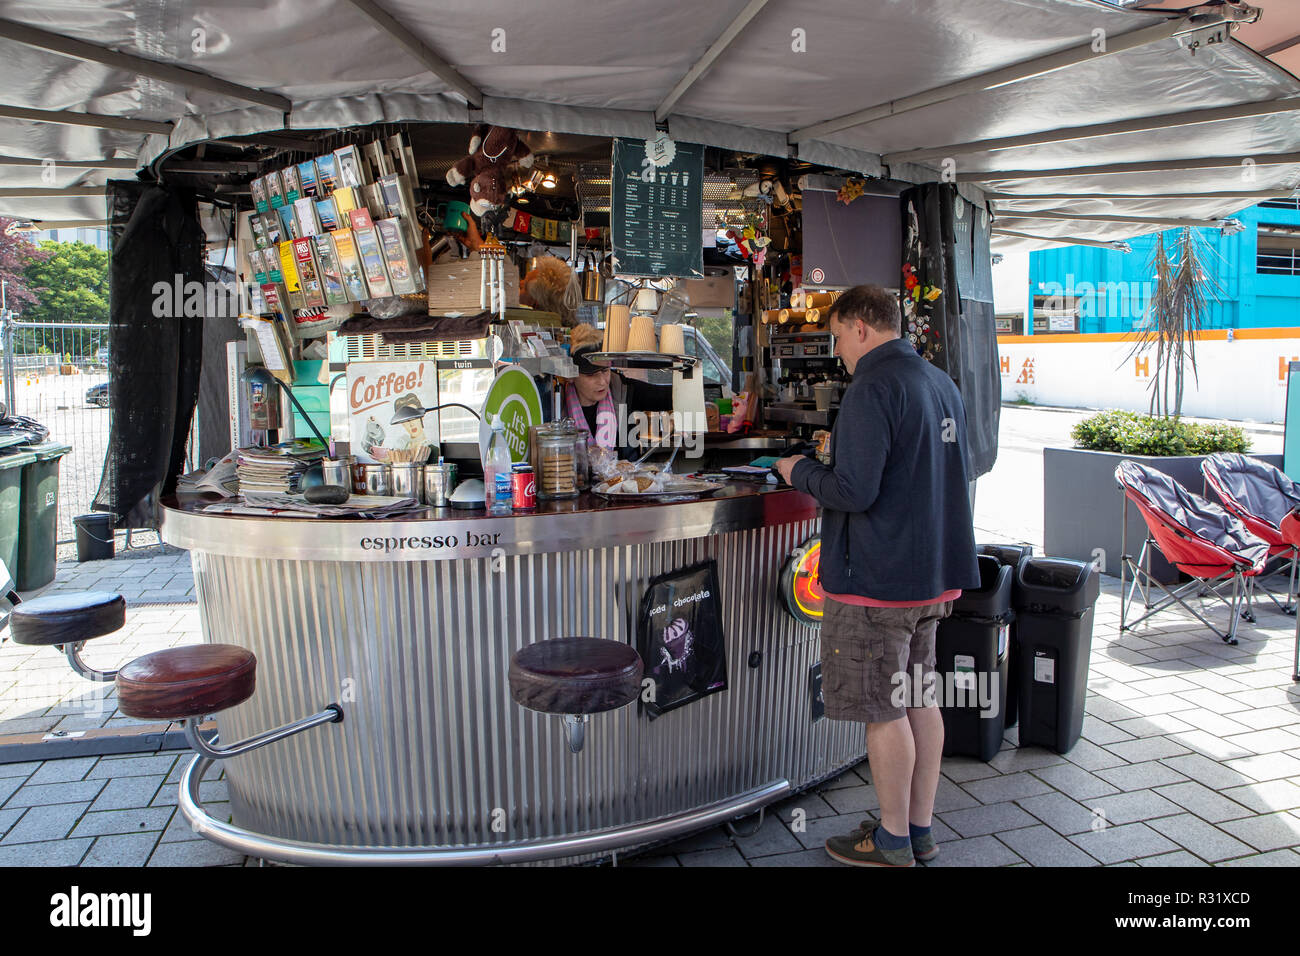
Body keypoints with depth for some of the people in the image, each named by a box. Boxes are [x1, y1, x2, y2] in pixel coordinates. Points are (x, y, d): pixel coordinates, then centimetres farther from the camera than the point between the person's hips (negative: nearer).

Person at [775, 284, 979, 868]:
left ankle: (893, 841, 17)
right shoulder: (941, 383, 12)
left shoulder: (873, 388, -17)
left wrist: (801, 472, -5)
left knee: (883, 711, 3)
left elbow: (853, 491, -23)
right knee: (919, 700, 16)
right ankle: (920, 829, 28)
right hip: (933, 572, 9)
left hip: (877, 579, -9)